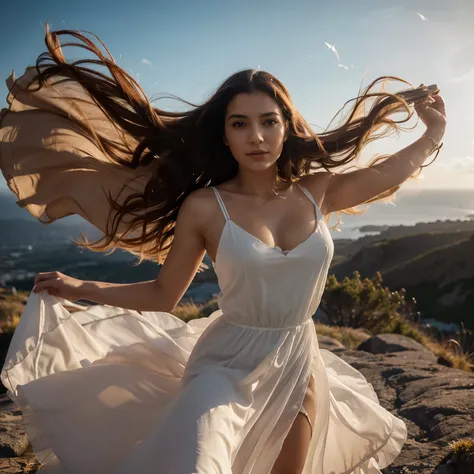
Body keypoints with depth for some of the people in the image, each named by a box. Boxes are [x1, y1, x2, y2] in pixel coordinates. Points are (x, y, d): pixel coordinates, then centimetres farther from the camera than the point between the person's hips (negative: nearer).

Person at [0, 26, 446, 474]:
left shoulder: (316, 192, -4)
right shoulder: (204, 207, -13)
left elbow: (388, 174, 10)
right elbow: (163, 295, -5)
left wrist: (434, 133, 16)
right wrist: (83, 289, -12)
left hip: (300, 363, 4)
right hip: (227, 363, -4)